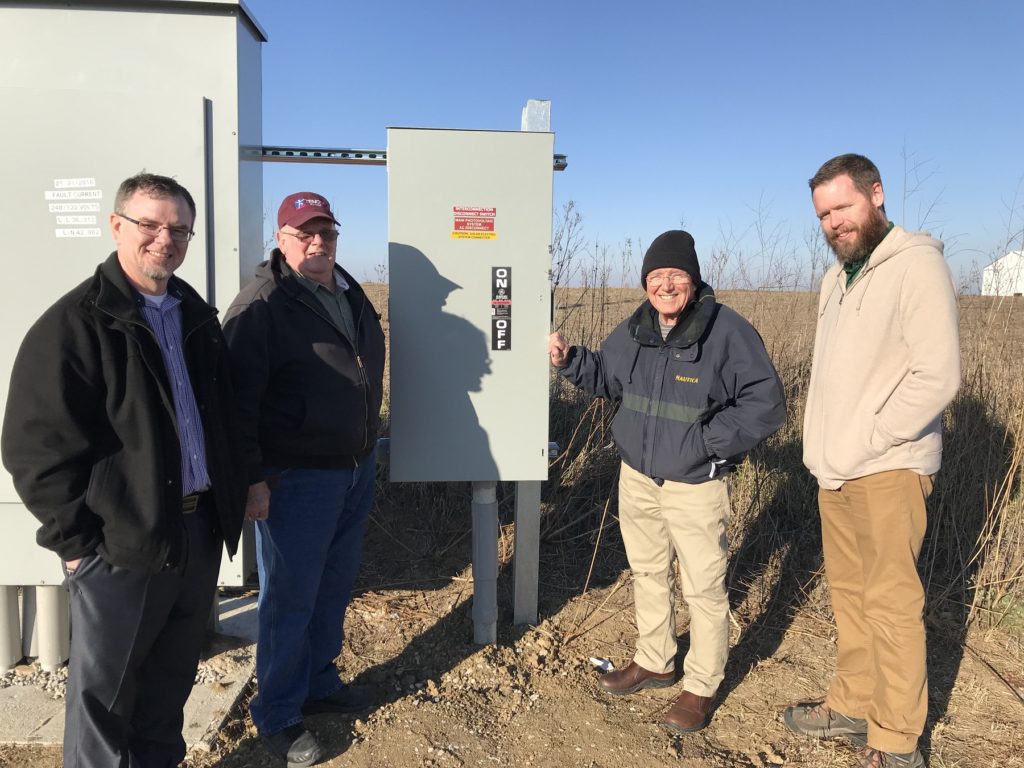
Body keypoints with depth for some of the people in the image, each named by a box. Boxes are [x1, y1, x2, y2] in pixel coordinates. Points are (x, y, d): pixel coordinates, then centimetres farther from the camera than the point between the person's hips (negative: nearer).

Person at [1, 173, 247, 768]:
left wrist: (233, 494, 12)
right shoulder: (75, 324, -11)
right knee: (105, 692, 12)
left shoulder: (197, 315, 9)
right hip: (122, 543, -6)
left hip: (199, 530, 6)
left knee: (173, 677, 21)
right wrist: (77, 541, -12)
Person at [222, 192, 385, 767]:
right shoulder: (263, 305, -14)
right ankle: (278, 716, 24)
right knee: (290, 600, 6)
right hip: (296, 478, -7)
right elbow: (239, 399, -17)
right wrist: (253, 478, -19)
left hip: (356, 471, 8)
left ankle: (320, 684, 38)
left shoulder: (351, 294, 11)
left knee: (335, 590, 19)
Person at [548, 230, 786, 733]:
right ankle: (655, 663, 42)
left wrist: (708, 439, -21)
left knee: (703, 590, 6)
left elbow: (766, 404, -17)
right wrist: (568, 360, -1)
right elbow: (604, 378, 16)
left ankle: (701, 688, 26)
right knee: (648, 574, 21)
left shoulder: (728, 331, -17)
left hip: (696, 487, -6)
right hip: (636, 477, 6)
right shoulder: (634, 330, 2)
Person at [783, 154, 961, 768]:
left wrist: (859, 448, -16)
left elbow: (938, 377, -18)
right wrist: (819, 446, 8)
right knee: (848, 589, 15)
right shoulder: (839, 275, 14)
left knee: (891, 602, 0)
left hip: (887, 471, -7)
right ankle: (855, 704, 30)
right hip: (835, 471, 7)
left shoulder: (917, 264, -11)